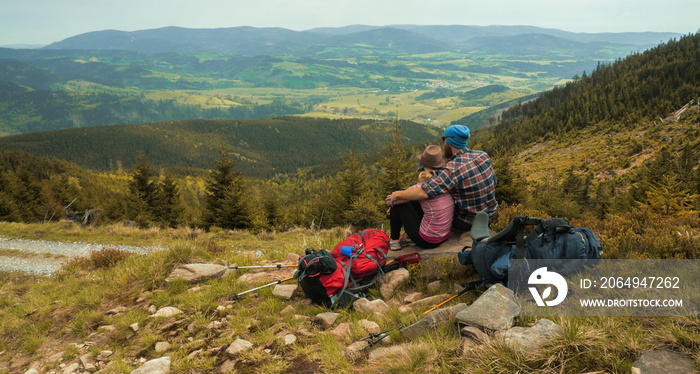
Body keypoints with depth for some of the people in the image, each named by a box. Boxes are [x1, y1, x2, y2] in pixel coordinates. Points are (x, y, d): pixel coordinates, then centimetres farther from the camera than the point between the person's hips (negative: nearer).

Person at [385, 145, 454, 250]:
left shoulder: (423, 187, -24)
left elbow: (391, 200, -9)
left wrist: (389, 201, 12)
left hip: (427, 241, -7)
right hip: (445, 237, 7)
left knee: (398, 204, 6)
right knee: (412, 202, 23)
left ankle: (394, 241, 23)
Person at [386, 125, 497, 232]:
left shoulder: (453, 169, -26)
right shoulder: (483, 156, -4)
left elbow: (423, 193, -33)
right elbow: (494, 182, 11)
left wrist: (398, 195, -19)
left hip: (467, 223, -7)